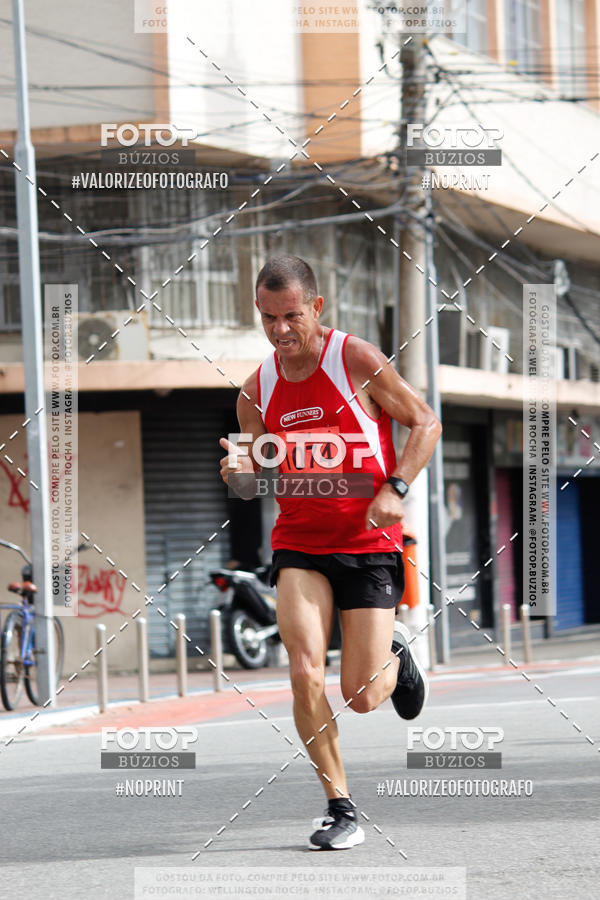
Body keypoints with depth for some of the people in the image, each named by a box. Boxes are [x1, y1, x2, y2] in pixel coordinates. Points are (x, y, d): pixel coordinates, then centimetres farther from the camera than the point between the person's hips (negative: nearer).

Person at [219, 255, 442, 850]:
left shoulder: (357, 361, -8)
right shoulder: (256, 389, 3)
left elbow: (425, 423, -2)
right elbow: (256, 480, 9)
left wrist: (394, 490, -15)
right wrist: (240, 474, -15)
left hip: (369, 541, -3)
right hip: (299, 543, 3)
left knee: (361, 697, -4)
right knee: (305, 675, -18)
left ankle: (395, 656, 34)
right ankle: (339, 806, -2)